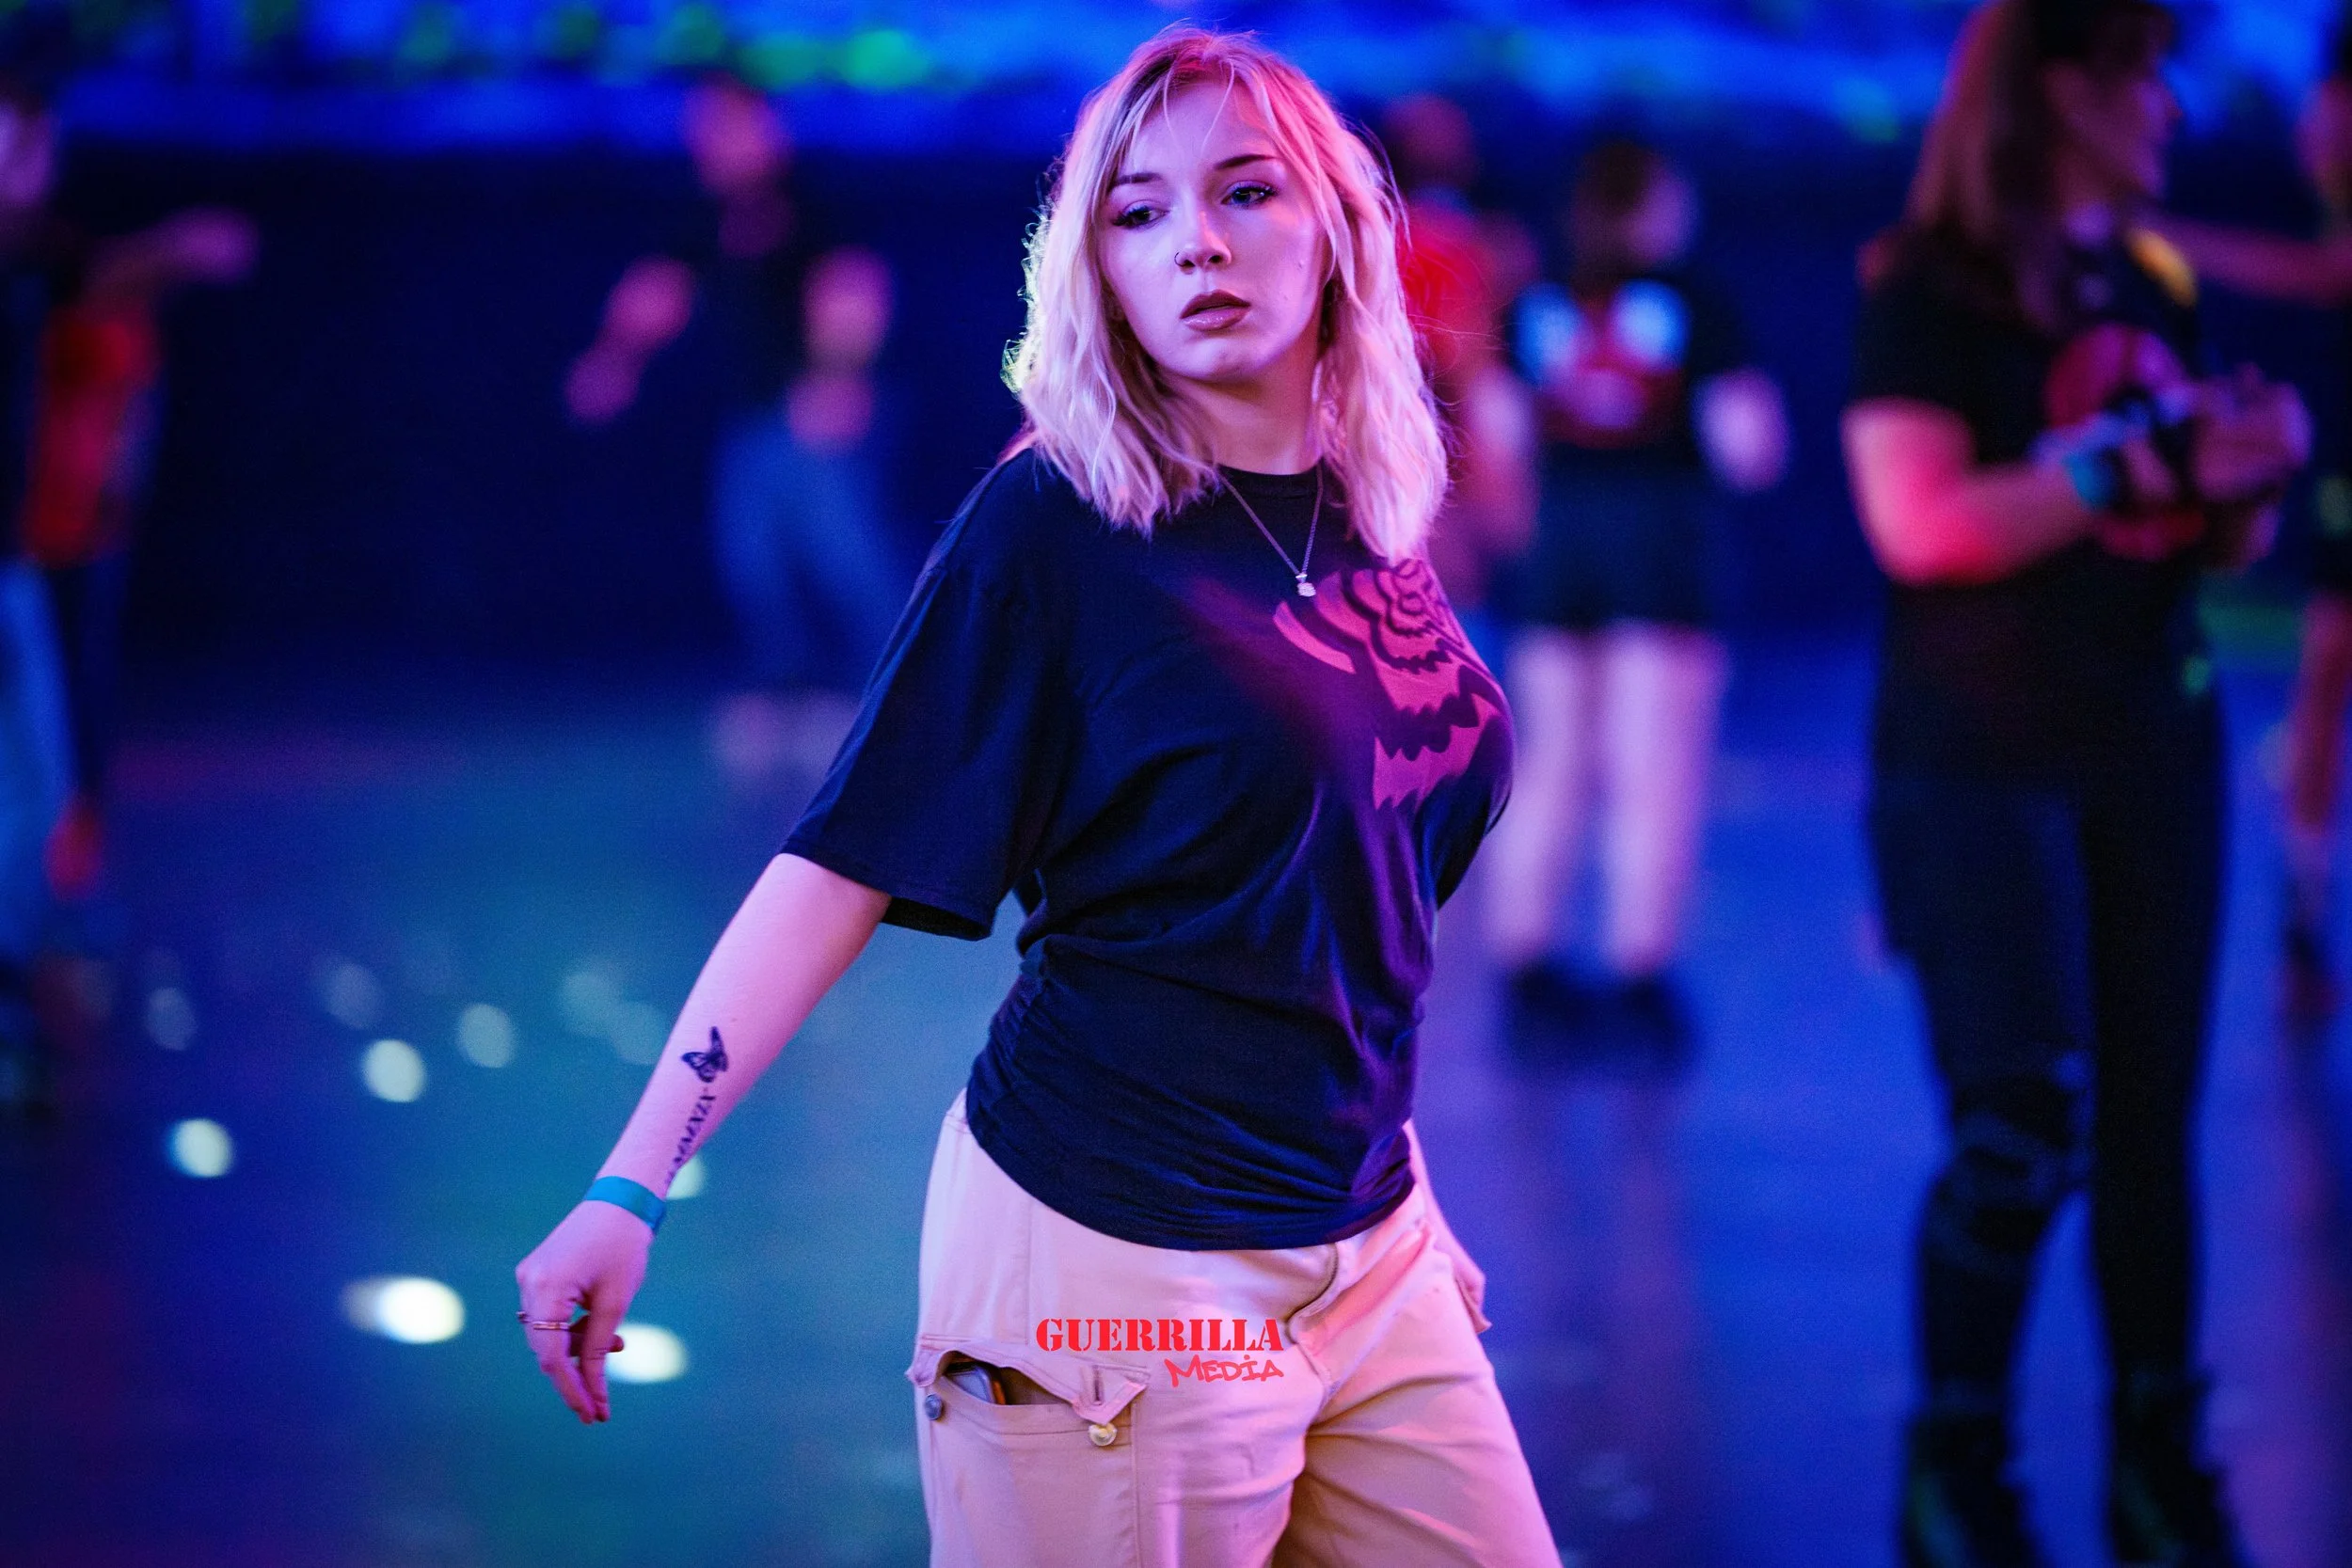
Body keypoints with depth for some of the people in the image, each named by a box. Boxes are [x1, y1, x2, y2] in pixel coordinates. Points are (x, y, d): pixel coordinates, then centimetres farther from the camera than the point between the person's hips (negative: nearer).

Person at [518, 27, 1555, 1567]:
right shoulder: (1056, 521, -10)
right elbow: (845, 867, -13)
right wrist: (629, 1189, -19)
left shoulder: (1370, 517, 7)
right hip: (1114, 1257, -6)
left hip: (1370, 1251, 6)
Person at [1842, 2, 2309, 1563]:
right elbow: (1920, 523, -18)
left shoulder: (2157, 284, 11)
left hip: (2158, 742, 6)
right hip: (1981, 758, -6)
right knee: (2023, 1130, -11)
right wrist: (2134, 456, -18)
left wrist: (2250, 472, -5)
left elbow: (2218, 541, 17)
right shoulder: (1934, 291, -7)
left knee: (2153, 1121, 6)